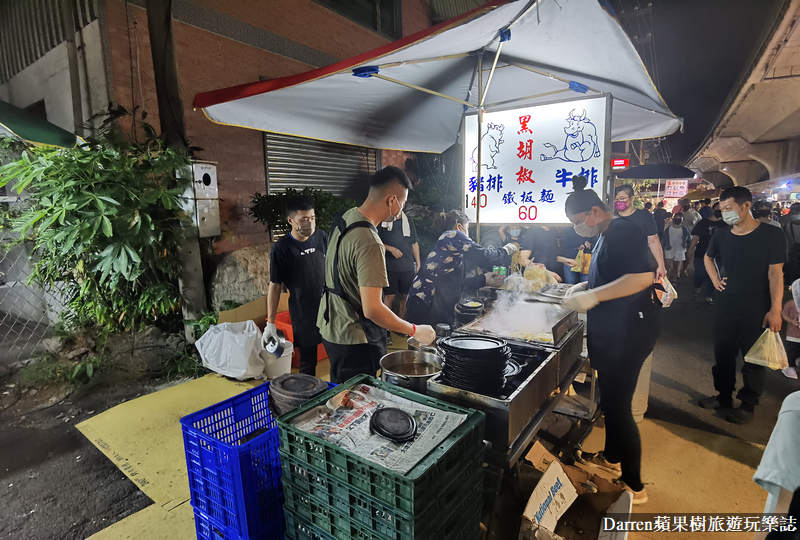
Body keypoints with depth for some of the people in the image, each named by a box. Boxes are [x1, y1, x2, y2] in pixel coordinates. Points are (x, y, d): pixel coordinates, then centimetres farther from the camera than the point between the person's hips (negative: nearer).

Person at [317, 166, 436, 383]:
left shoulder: (344, 218, 2)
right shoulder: (369, 243, -28)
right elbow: (372, 310, -30)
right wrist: (415, 331, -18)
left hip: (331, 327, 9)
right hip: (354, 340, -9)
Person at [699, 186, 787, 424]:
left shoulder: (771, 235, -12)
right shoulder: (721, 235, 1)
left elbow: (775, 273, -14)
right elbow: (708, 257, 22)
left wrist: (775, 309, -19)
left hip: (757, 310, -4)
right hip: (725, 306, 5)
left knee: (753, 359, 8)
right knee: (723, 353, 14)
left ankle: (748, 405, 23)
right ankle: (724, 395, 30)